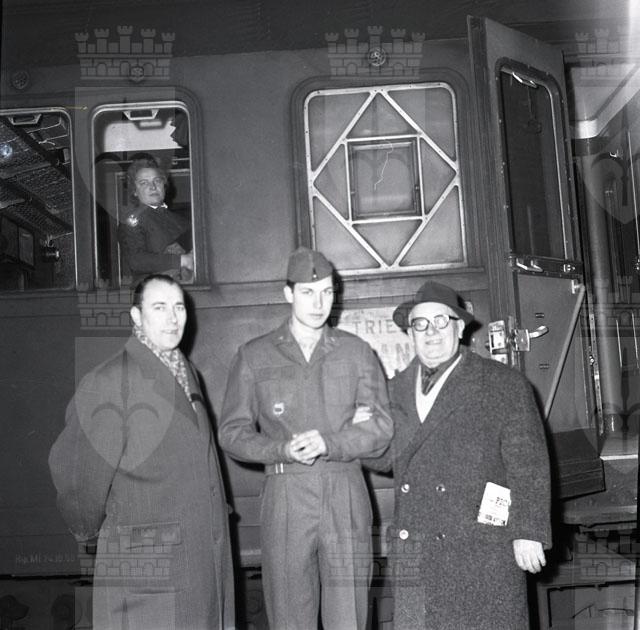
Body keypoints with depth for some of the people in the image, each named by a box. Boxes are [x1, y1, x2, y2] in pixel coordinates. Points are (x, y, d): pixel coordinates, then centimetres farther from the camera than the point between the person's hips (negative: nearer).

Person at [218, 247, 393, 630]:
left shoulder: (356, 352, 10)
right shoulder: (254, 356, 8)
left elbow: (382, 429, 4)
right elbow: (232, 433, 4)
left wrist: (328, 443, -13)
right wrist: (284, 449, -14)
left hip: (346, 498, 0)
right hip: (285, 498, 0)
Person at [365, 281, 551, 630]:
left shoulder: (505, 385, 1)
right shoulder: (397, 389, 13)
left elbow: (529, 466, -3)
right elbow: (382, 458, 16)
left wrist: (528, 533, -9)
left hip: (481, 550, -3)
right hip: (412, 555, 4)